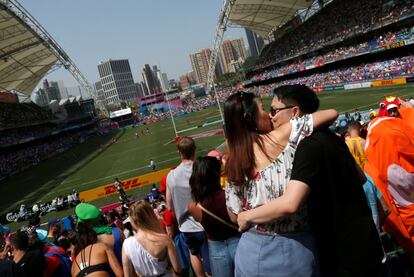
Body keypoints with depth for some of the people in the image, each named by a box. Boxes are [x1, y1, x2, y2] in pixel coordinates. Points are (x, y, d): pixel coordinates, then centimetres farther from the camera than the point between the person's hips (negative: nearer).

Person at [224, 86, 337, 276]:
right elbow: (332, 114, -6)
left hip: (255, 249, 3)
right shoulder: (284, 136, -14)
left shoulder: (233, 163, -4)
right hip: (295, 248, -3)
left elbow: (235, 216, 1)